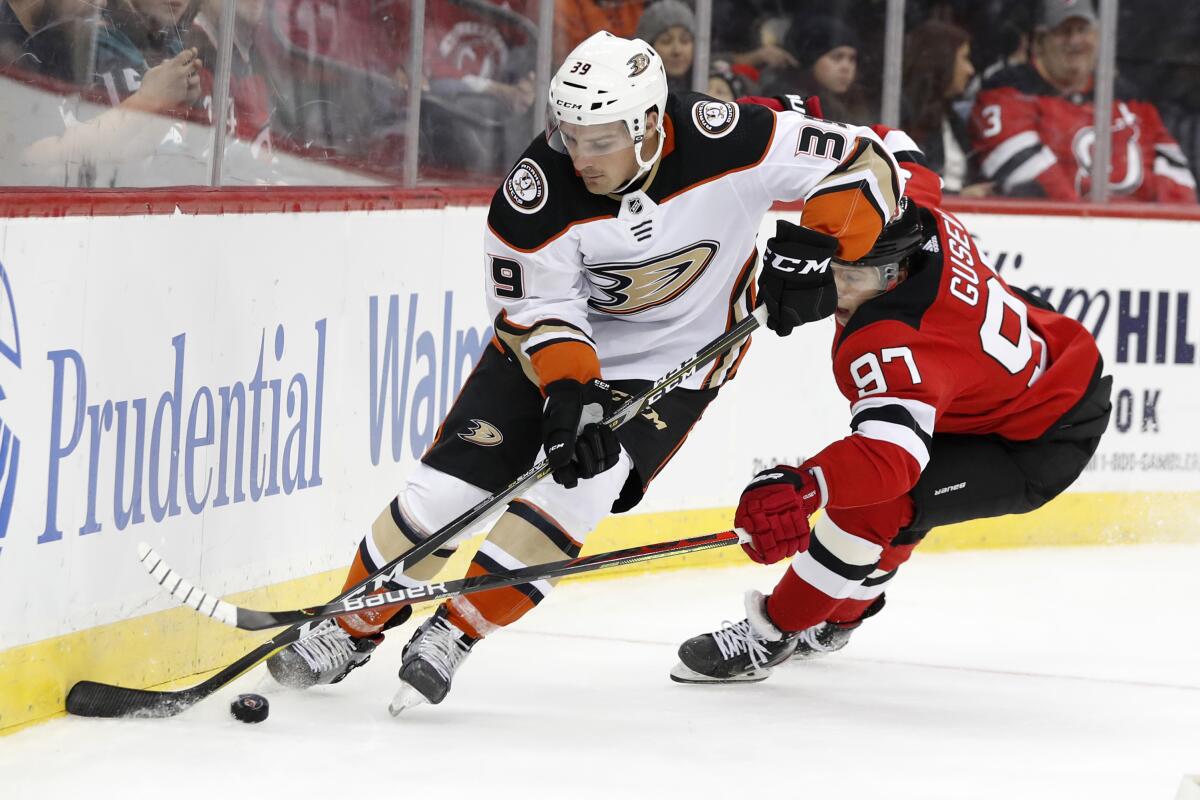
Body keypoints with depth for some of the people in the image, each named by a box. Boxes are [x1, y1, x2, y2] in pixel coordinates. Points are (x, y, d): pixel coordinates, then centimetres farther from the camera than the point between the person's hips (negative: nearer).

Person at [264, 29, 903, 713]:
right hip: (548, 341, 1)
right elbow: (540, 309, -18)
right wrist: (569, 391, -33)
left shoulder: (728, 143, -28)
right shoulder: (538, 192, -26)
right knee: (451, 481, -8)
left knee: (571, 495, -21)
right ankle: (352, 631, 11)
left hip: (675, 359, -1)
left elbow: (861, 164, -19)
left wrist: (813, 249, -30)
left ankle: (454, 634, -4)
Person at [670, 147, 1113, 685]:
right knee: (870, 484, 24)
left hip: (1043, 446, -11)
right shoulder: (917, 220, -16)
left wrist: (797, 486, -68)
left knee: (879, 501, -24)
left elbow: (893, 452, -54)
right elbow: (900, 158, 9)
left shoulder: (891, 347, -39)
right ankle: (834, 621, 45)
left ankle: (770, 635, -8)